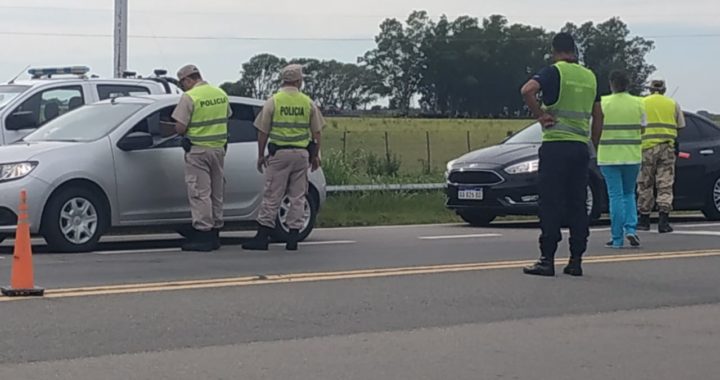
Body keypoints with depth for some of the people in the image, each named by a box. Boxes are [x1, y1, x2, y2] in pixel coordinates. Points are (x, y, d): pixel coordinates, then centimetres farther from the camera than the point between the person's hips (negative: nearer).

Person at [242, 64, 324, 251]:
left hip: (279, 153, -2)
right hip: (302, 154, 2)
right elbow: (316, 132, 7)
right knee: (297, 197, 7)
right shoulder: (308, 103, 4)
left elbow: (263, 132, -1)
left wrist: (261, 155, 8)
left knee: (272, 196, 0)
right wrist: (315, 155, 17)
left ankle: (262, 236, -2)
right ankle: (293, 238, 6)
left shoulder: (273, 101, -2)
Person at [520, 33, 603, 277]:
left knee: (551, 205, -4)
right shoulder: (590, 77, 13)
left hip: (556, 146, -5)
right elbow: (598, 116, 17)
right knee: (578, 206, 8)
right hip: (581, 147, 5)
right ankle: (576, 260, 8)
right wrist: (593, 145, 24)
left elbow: (528, 90, -23)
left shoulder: (554, 72, -5)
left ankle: (547, 259, -5)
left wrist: (540, 115, -12)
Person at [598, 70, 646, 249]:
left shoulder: (603, 103, -6)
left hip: (609, 156, -2)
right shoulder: (638, 103, 2)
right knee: (629, 194, 17)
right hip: (632, 155, 2)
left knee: (616, 195, 1)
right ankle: (631, 229, -1)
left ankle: (617, 239, 2)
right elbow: (642, 129, 7)